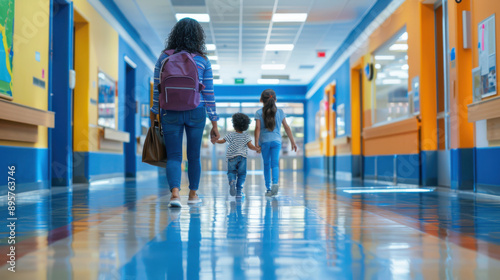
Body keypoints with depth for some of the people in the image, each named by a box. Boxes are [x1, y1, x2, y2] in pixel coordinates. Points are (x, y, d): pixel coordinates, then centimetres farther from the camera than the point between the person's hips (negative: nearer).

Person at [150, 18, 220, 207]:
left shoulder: (164, 58, 3)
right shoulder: (203, 60, 1)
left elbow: (157, 90, 4)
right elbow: (209, 94, 1)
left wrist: (154, 114, 15)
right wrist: (214, 124, 5)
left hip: (170, 112, 0)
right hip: (196, 112, 0)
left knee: (173, 156, 3)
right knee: (194, 155, 15)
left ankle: (175, 192, -19)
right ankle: (193, 194, 28)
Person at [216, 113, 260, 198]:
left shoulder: (231, 135, 1)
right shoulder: (246, 136, 1)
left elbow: (222, 141, 6)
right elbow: (250, 146, -8)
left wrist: (215, 141, 24)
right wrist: (257, 149, 8)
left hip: (231, 157, 0)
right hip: (242, 157, 0)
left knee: (231, 172, 13)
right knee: (241, 174, 8)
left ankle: (232, 181, -21)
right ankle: (239, 192, 2)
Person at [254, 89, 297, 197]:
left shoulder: (259, 113, 1)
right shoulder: (280, 112, 7)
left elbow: (258, 128, -7)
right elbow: (287, 127, 7)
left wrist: (256, 143, -6)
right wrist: (292, 141, 11)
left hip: (264, 141, -1)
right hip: (276, 141, 1)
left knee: (267, 164, 9)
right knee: (275, 164, -1)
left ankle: (268, 188, 10)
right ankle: (275, 183, -25)